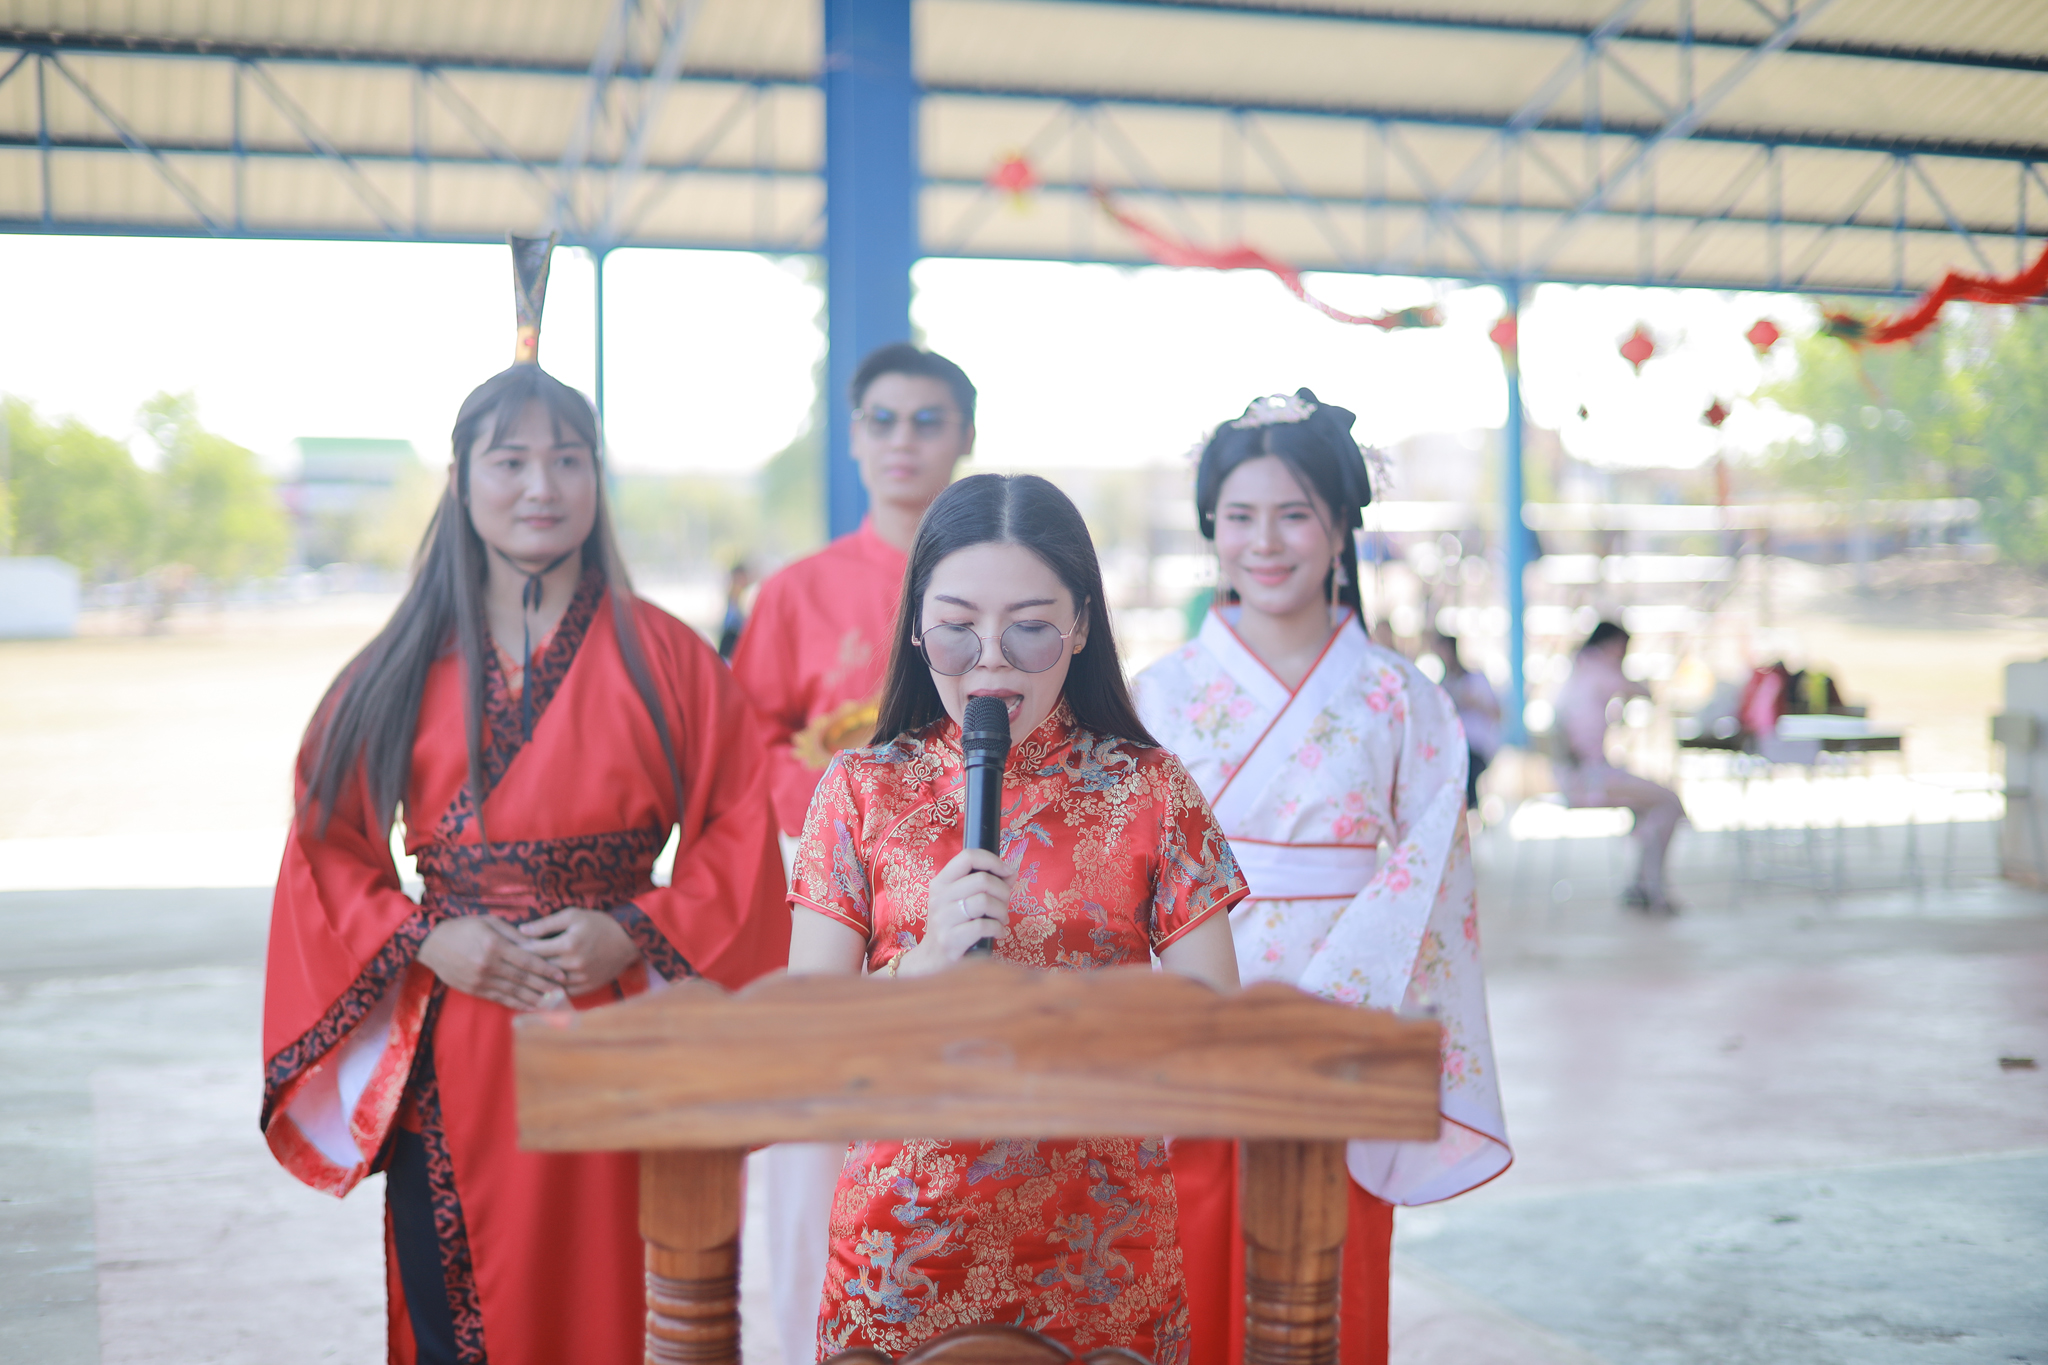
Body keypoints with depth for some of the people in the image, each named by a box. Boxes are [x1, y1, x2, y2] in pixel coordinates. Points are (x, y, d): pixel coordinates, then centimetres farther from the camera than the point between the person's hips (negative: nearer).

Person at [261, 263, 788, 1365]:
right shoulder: (398, 673, 7)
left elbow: (742, 835, 0)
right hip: (452, 1056, 1)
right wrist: (424, 942, -7)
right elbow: (327, 848, 8)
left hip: (620, 1051, -1)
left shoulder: (664, 660, 3)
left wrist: (638, 933, -12)